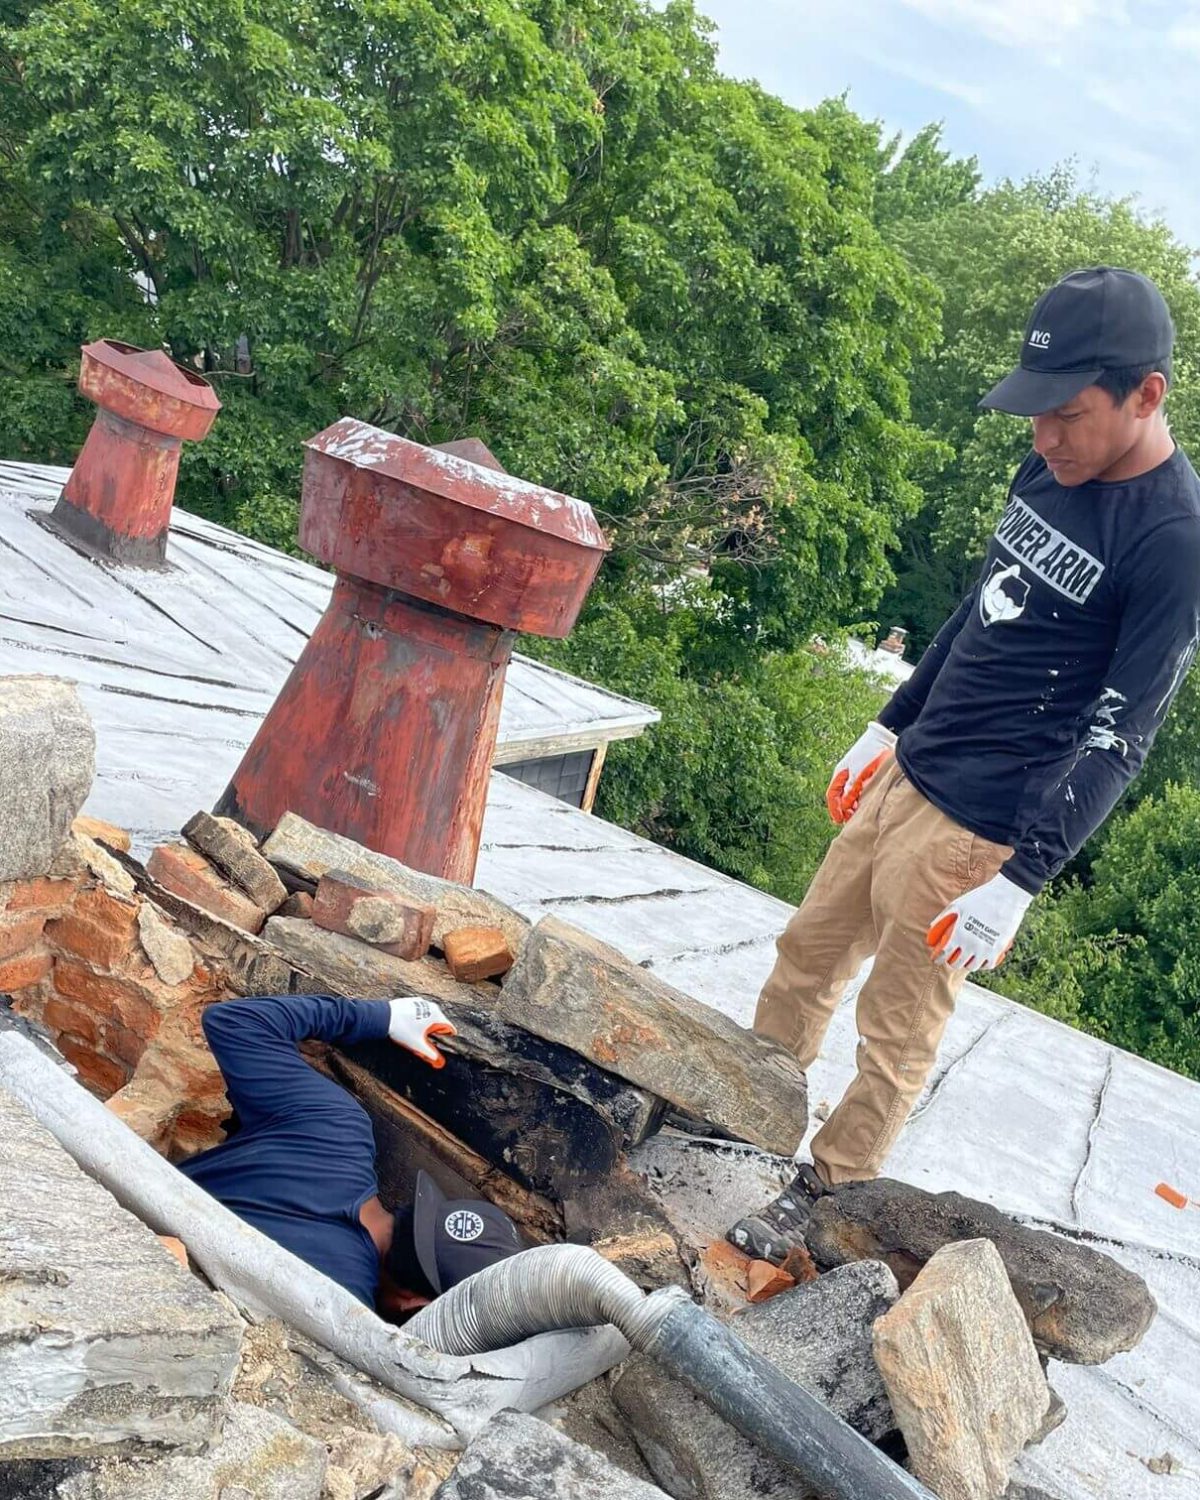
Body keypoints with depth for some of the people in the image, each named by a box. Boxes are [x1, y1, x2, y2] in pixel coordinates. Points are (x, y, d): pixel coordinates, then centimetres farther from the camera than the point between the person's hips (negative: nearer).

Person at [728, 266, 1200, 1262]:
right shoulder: (1052, 471, 5)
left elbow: (1117, 738, -20)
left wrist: (1019, 882, -22)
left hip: (977, 828, -8)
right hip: (904, 772, 8)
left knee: (897, 1030, 6)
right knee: (807, 956, 19)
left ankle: (822, 1195, 25)